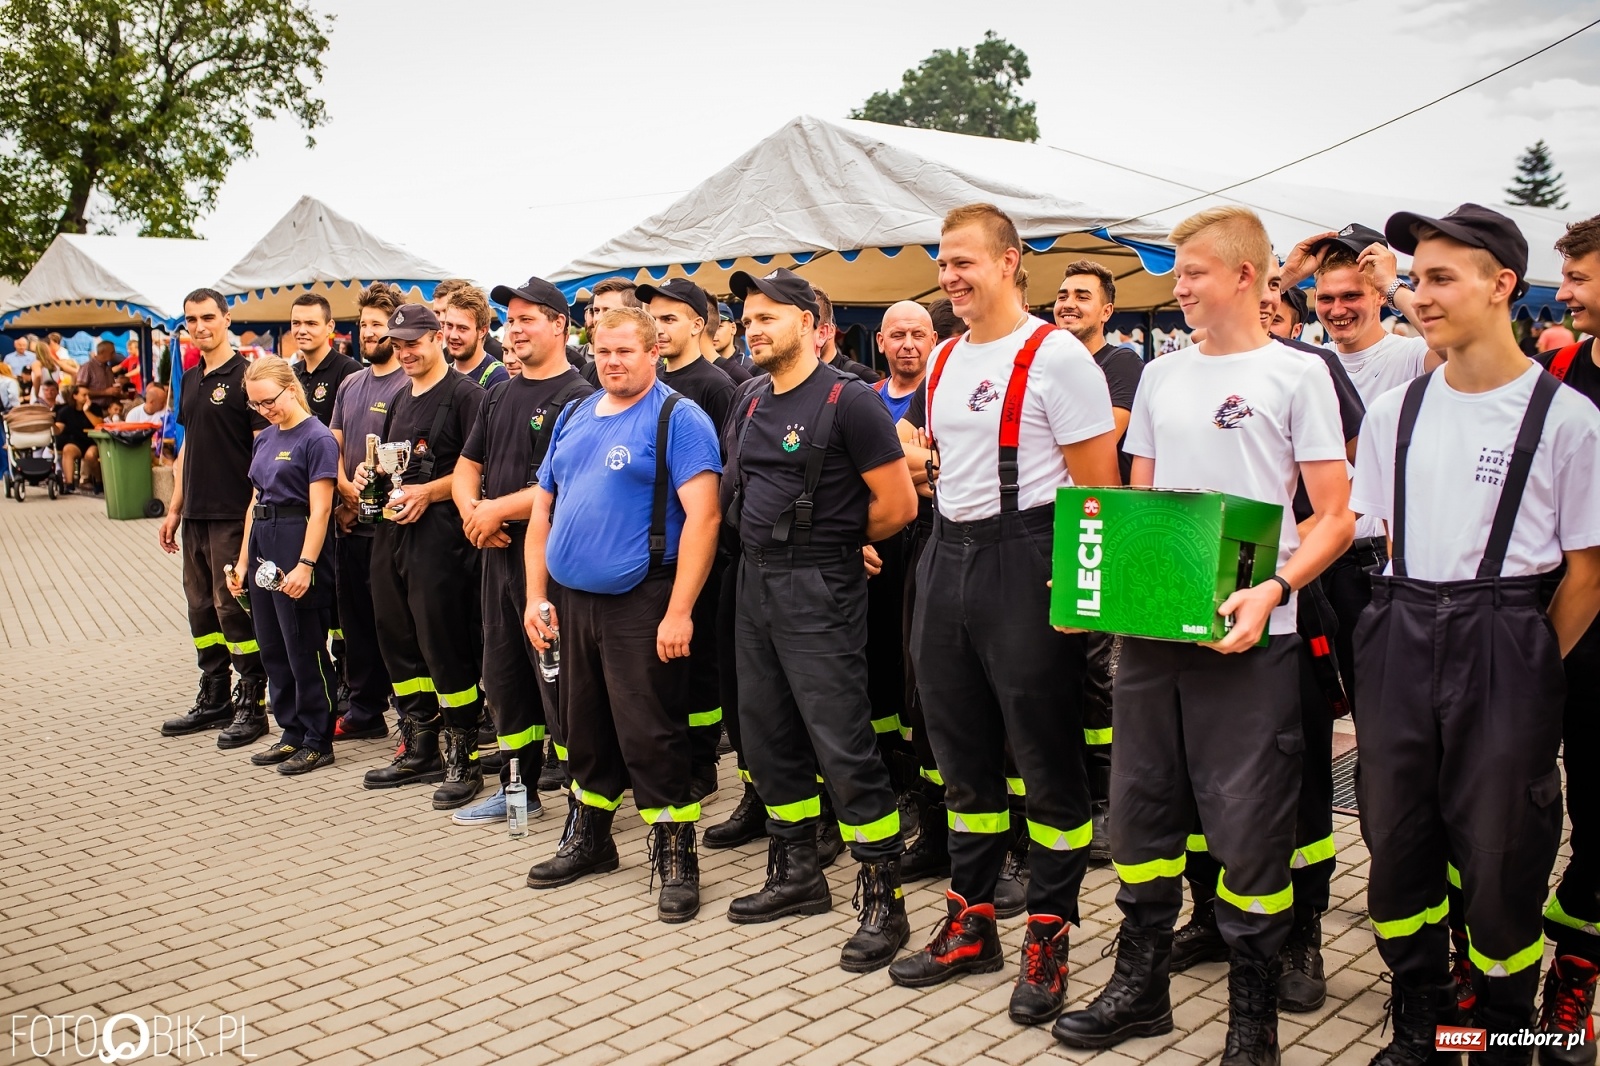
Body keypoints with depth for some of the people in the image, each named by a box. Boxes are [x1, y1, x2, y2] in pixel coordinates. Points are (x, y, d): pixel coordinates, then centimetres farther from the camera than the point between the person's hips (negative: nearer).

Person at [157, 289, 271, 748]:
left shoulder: (245, 376, -8)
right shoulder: (190, 380, 15)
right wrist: (174, 509, 17)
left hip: (234, 516, -8)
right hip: (196, 515, 8)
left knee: (234, 607, -5)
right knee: (202, 607, 13)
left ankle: (252, 705, 4)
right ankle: (213, 700, 23)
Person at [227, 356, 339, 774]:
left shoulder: (317, 438, -10)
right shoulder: (265, 440, 14)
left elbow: (320, 510, -16)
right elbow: (255, 503, 18)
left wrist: (305, 565, -21)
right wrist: (242, 561, 14)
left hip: (298, 541, -8)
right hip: (263, 544, 8)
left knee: (306, 650, -1)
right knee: (273, 649, 12)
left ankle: (317, 742, 9)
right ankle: (292, 733, 24)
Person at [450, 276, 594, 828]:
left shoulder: (577, 397, -10)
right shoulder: (499, 395, 15)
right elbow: (467, 467, 18)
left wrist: (498, 509, -15)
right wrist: (471, 509, -3)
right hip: (498, 552, 9)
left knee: (558, 680, -5)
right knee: (504, 675, 16)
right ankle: (516, 789, 29)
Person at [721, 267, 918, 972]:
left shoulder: (848, 401, -12)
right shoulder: (752, 403, 12)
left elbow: (898, 504, -12)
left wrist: (836, 543, 1)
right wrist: (770, 544, 9)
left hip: (818, 592, -8)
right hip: (756, 582, 8)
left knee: (842, 743, -7)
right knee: (766, 734, 14)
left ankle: (883, 899, 5)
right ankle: (798, 873, 30)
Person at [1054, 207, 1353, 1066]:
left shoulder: (1296, 373, -2)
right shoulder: (1161, 375, 13)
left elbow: (1334, 517, -5)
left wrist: (1273, 590, -21)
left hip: (1247, 635, -5)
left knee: (1248, 824, 2)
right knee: (1140, 804, 12)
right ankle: (1140, 985, 29)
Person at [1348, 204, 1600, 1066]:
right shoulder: (1394, 411, 7)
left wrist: (1531, 666, -3)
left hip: (1504, 645, -4)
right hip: (1398, 640, 4)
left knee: (1499, 850, 3)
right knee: (1394, 836, 10)